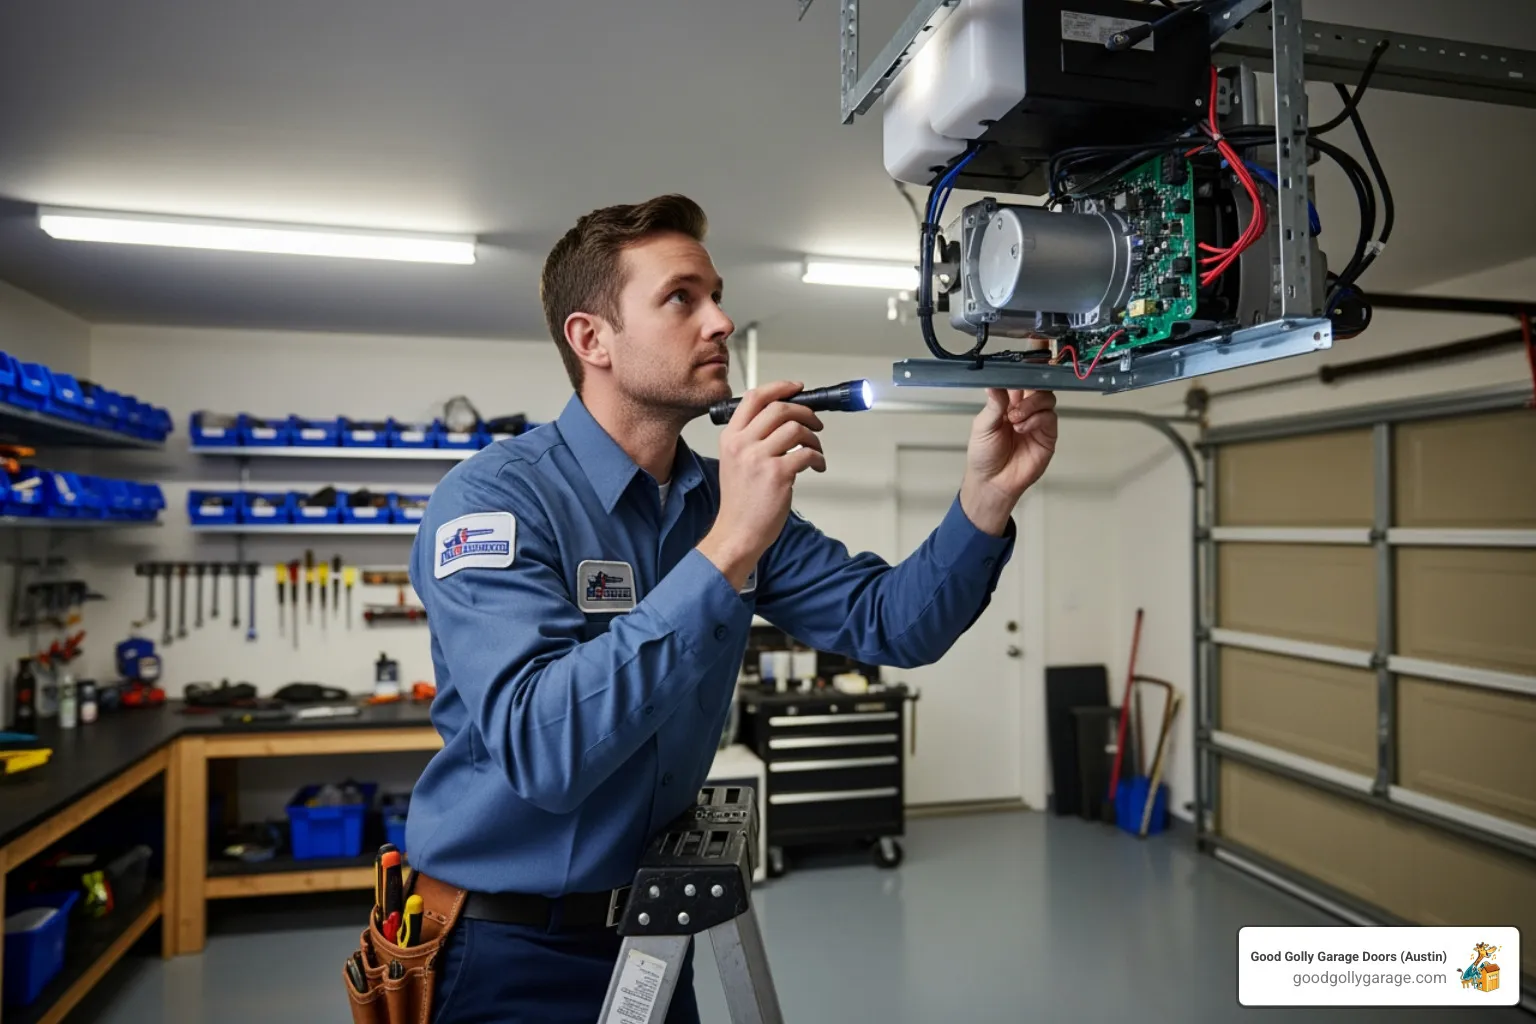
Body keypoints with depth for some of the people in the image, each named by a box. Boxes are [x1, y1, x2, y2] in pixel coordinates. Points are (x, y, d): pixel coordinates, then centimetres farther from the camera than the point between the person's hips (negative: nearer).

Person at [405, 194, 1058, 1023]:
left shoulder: (735, 499, -1)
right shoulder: (492, 499, -21)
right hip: (505, 951, -6)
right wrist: (724, 552, -38)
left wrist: (986, 496, -21)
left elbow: (891, 624, -5)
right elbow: (541, 750, -34)